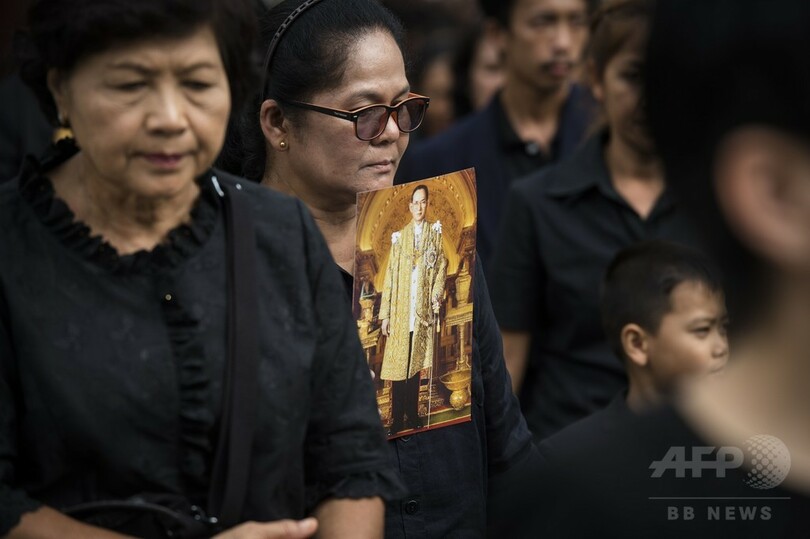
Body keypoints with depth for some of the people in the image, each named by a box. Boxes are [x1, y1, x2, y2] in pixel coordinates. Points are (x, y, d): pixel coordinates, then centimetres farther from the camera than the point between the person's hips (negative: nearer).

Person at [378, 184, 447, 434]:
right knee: (397, 366, -3)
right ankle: (398, 419, 1)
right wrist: (385, 314, 1)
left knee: (416, 364, 4)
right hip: (400, 311, 0)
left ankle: (412, 417, 11)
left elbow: (442, 266, 4)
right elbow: (390, 275, 6)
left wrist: (436, 298, -10)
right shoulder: (399, 236, 8)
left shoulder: (435, 231, 8)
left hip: (423, 309, 0)